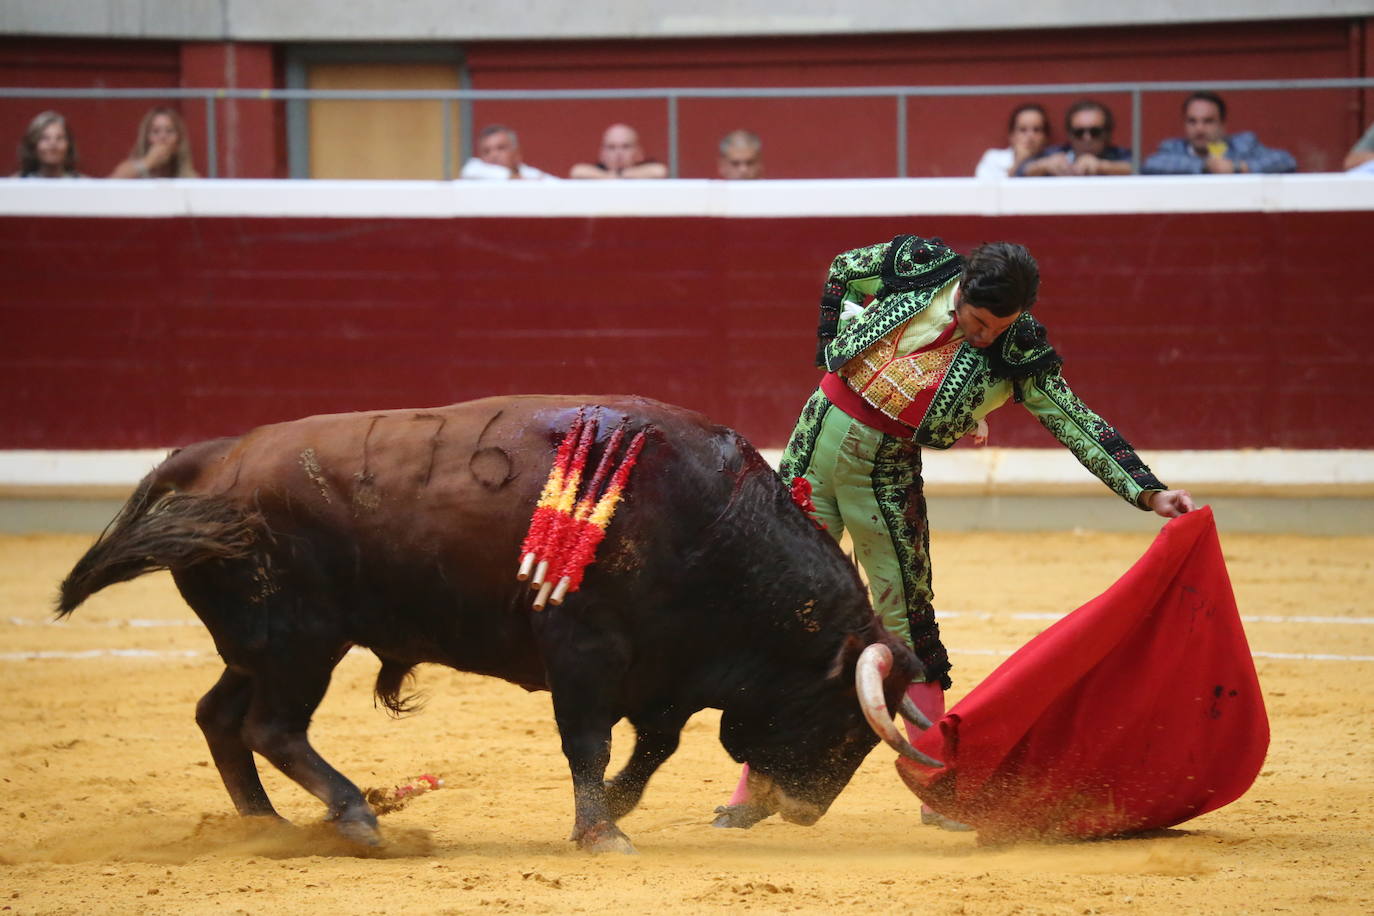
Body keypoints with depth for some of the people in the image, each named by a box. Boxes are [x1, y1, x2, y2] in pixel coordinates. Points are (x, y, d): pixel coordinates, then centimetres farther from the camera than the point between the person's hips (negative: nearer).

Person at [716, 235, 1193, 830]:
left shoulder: (1018, 353, -12)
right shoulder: (917, 267, -10)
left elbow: (1081, 426, -14)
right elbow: (840, 272, 10)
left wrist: (1150, 493, -23)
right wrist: (834, 358, 5)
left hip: (888, 473, -1)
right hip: (821, 437, 1)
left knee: (907, 619, -4)